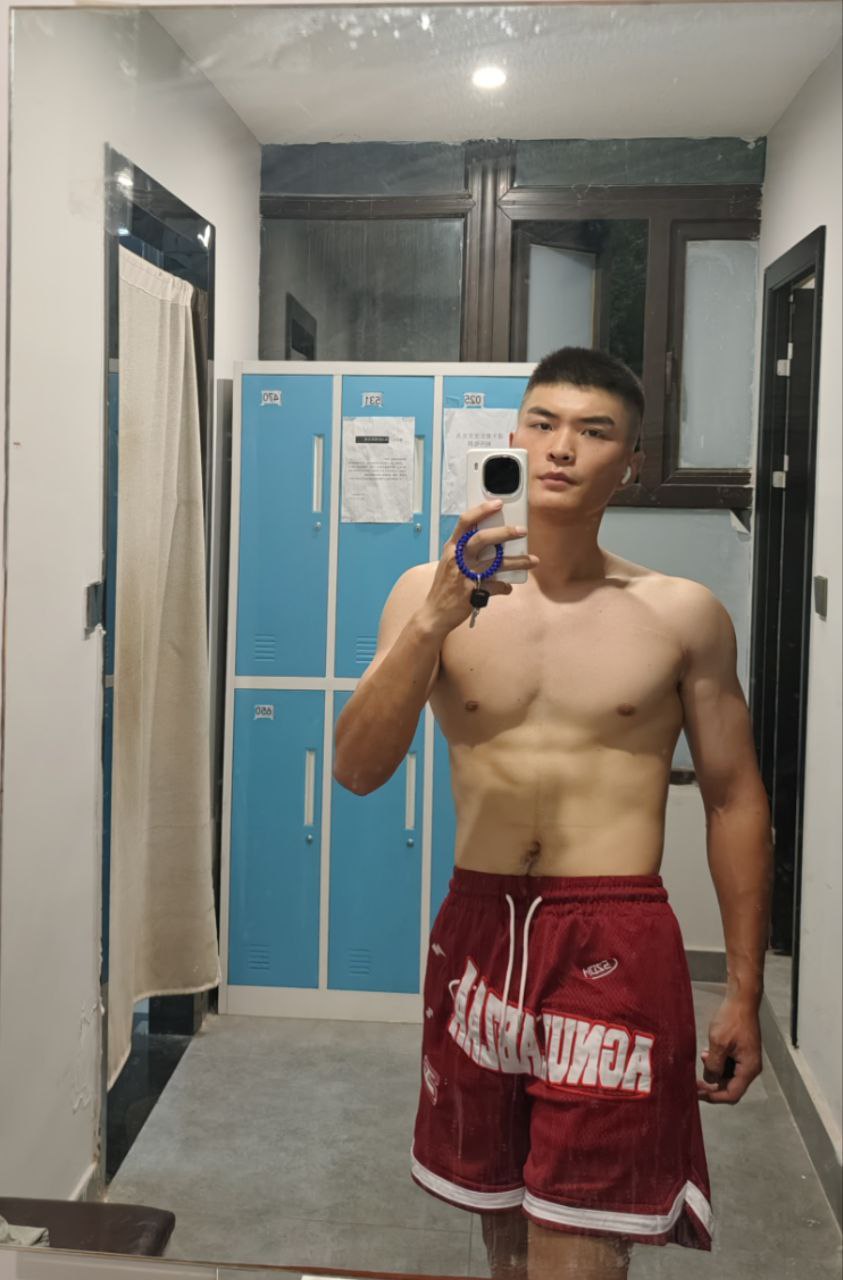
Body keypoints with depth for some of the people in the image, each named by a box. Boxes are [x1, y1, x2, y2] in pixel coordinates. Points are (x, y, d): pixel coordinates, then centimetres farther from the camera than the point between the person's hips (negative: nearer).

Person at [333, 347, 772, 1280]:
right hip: (478, 933, 3)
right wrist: (435, 620, -23)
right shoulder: (430, 591, 0)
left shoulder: (682, 614, -2)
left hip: (616, 948, -2)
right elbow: (358, 771, -9)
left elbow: (733, 800, 4)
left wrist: (743, 993, 5)